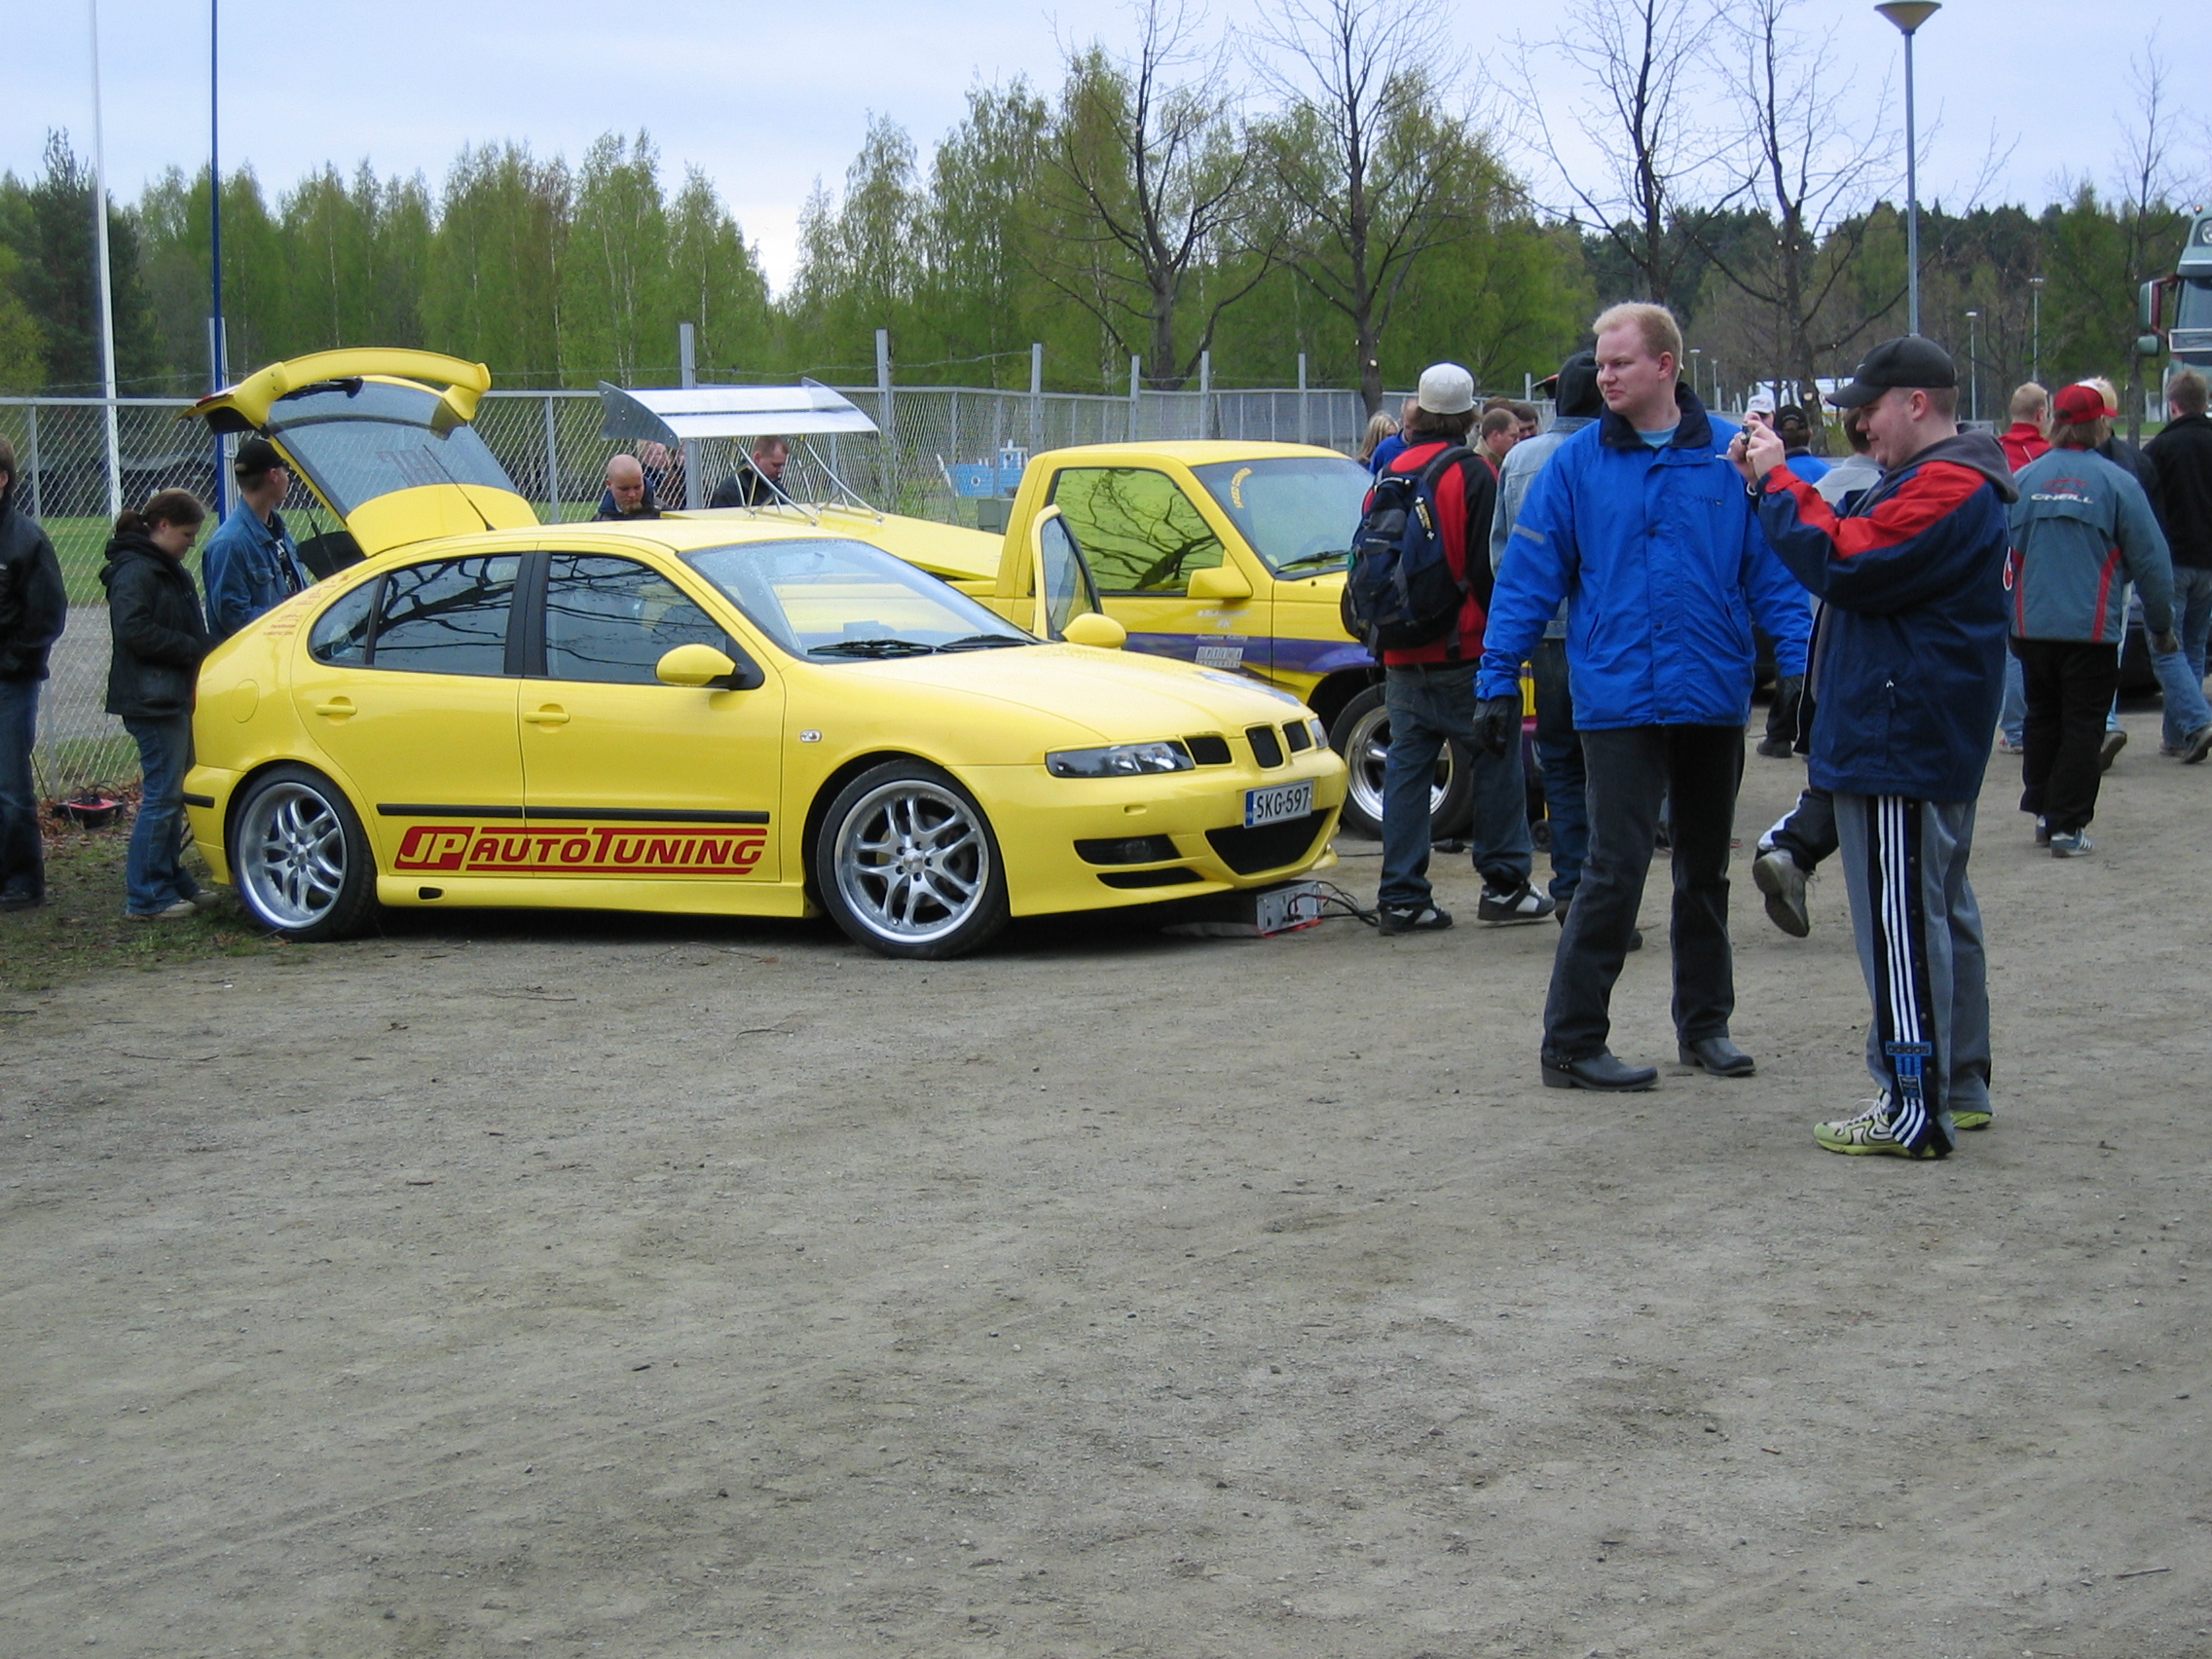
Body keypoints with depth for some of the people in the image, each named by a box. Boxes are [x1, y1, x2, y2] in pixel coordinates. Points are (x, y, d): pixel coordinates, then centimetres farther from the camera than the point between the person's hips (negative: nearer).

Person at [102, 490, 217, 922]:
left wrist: (206, 649, 6)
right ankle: (146, 898, -7)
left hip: (174, 697, 10)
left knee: (172, 793, 14)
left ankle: (173, 883, 22)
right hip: (151, 699, -10)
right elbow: (134, 630, -22)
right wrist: (194, 649, -18)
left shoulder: (170, 571, 20)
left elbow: (190, 631, 26)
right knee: (162, 795, -10)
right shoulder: (134, 571, -12)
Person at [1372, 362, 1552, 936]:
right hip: (1463, 651, -5)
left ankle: (1401, 896, 3)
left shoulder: (1391, 475, 9)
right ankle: (1504, 883, 7)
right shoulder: (1470, 475, -8)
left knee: (1406, 766, 6)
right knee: (1496, 760, 5)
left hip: (1402, 656, 5)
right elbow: (1488, 566, -12)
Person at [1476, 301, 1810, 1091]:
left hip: (1714, 698, 2)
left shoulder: (1732, 456, -1)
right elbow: (1527, 578, -2)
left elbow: (1773, 571, 0)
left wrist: (1799, 669, -9)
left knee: (1705, 870, 15)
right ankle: (1571, 1042, -1)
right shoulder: (1576, 463, -2)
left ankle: (1704, 1022, 29)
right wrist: (1498, 681, -7)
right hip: (1618, 697, -2)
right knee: (1614, 871, -7)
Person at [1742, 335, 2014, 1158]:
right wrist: (1775, 486, 4)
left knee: (1902, 922, -10)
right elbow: (1861, 544, 17)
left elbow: (1844, 564, -24)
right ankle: (1960, 1085, 26)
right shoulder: (1943, 480, 19)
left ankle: (1915, 1109, -9)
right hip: (1927, 741, 12)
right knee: (1940, 911, 17)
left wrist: (1778, 482, -13)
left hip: (1900, 744, -12)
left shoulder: (1946, 490, -18)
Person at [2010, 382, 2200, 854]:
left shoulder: (2023, 479, 1)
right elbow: (2151, 560, -5)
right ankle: (2068, 827, 0)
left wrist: (2008, 619, 21)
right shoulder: (2116, 482, -7)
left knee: (2042, 721, 18)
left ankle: (2043, 811, 22)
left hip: (2033, 626, 3)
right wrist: (2162, 626, 6)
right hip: (2091, 629, -3)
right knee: (2081, 726, 2)